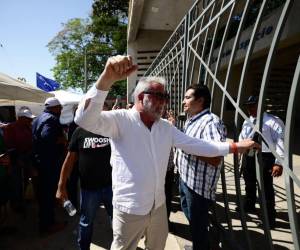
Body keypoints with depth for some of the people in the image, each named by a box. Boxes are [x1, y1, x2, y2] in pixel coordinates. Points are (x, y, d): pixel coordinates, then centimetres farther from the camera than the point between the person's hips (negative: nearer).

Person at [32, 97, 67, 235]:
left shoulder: (38, 119, 15)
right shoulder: (51, 119, -18)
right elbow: (47, 137, -34)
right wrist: (62, 139, -19)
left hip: (40, 161, 10)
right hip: (50, 162, -10)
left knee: (43, 191, 20)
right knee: (49, 193, 1)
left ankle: (45, 221, 37)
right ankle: (47, 225, 13)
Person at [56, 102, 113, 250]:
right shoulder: (81, 131, -4)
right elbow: (70, 159, -1)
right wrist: (61, 186, -2)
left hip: (112, 185, 1)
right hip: (88, 188, 0)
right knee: (86, 222, 20)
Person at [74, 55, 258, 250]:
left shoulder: (166, 127, 2)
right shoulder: (120, 119, -18)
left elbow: (194, 144, 2)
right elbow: (85, 120, -32)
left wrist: (234, 147, -3)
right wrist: (107, 79, -46)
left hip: (159, 205, 6)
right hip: (130, 208, -5)